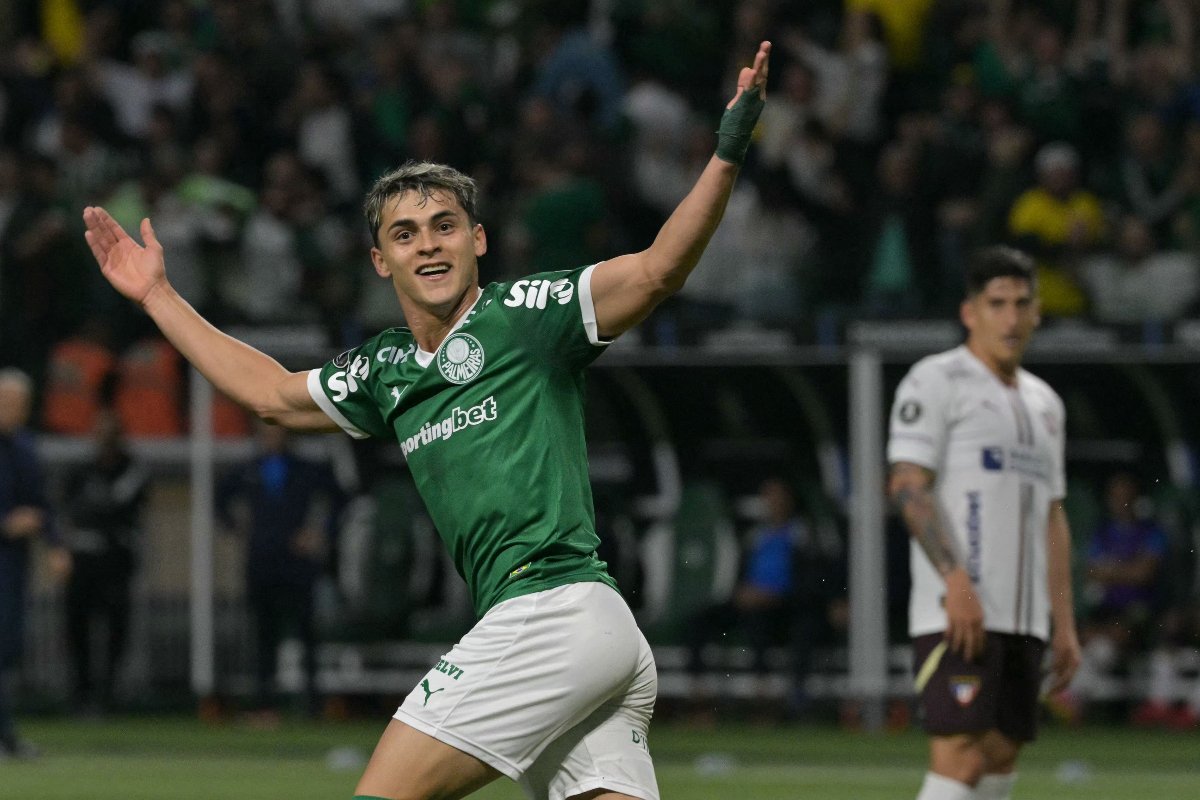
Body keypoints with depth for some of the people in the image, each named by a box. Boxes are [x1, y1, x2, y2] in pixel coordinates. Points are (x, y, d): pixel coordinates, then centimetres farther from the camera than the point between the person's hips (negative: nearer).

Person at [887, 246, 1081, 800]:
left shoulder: (1043, 402, 21)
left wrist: (1064, 624, 16)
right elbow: (907, 485, -11)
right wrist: (955, 579, -22)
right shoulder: (936, 381, -2)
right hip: (956, 611, -8)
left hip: (1024, 619, 8)